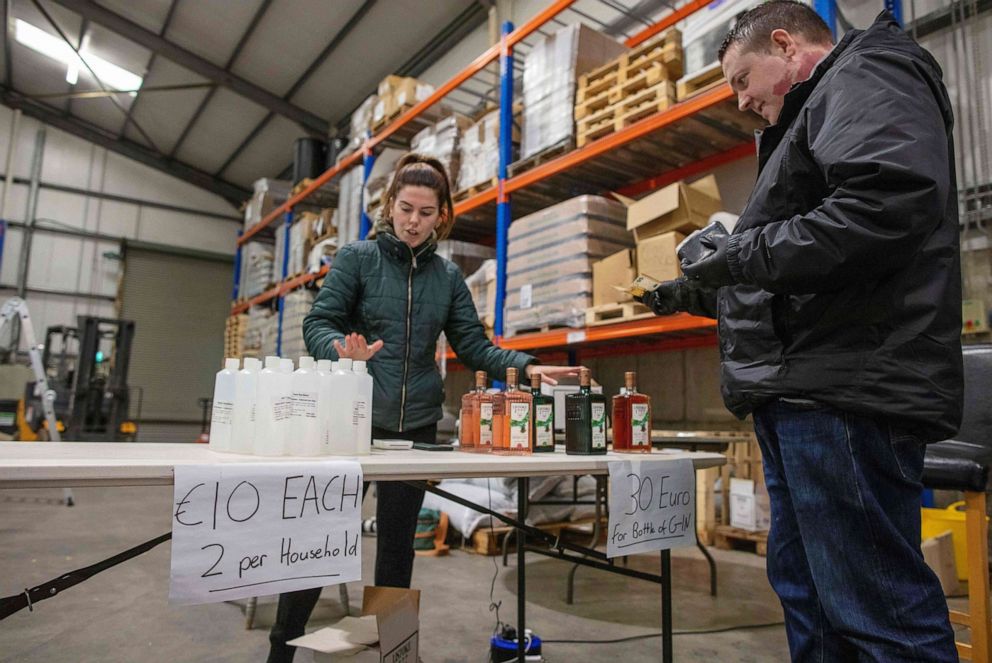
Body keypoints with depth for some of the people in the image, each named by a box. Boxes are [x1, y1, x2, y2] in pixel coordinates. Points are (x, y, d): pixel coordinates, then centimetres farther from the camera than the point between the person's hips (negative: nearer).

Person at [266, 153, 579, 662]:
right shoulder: (356, 258, -2)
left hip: (416, 424, 3)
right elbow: (318, 323, -8)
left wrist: (526, 367, -14)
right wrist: (342, 349, -31)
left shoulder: (447, 276, 7)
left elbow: (473, 345, 2)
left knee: (397, 541, 14)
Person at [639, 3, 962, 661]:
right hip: (807, 390, 11)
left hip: (845, 389, -11)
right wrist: (708, 296, 23)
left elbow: (891, 201, -22)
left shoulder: (866, 73, -1)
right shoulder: (816, 114, 28)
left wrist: (740, 255, -14)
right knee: (808, 596, 15)